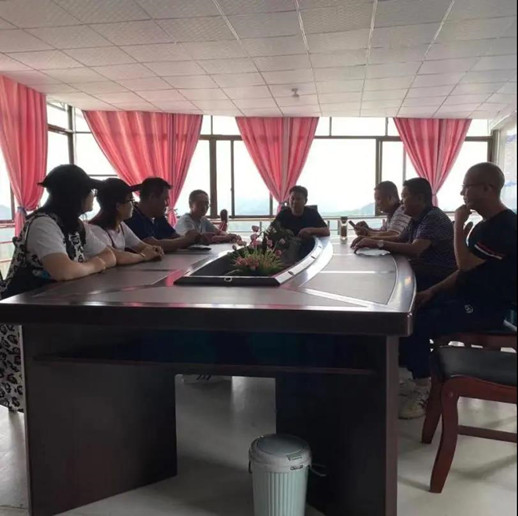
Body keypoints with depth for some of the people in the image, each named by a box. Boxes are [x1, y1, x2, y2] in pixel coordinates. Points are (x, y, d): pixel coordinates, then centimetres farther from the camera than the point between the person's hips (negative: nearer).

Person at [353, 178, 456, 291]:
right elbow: (399, 239, 22)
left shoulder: (434, 218, -19)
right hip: (421, 271, 8)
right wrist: (371, 239, 5)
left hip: (438, 278, -8)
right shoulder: (416, 218, 10)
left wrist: (378, 243, -24)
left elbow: (414, 250, -29)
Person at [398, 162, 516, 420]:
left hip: (486, 309, -10)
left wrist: (459, 226, -14)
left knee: (414, 326, -20)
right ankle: (421, 378, 12)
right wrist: (433, 290, 7)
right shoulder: (486, 223, 13)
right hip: (468, 298, 10)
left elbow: (466, 263, -25)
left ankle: (424, 390, -4)